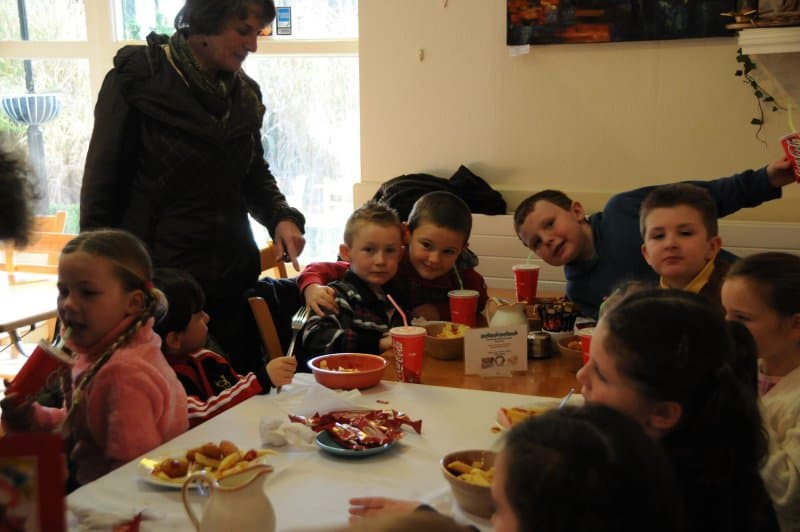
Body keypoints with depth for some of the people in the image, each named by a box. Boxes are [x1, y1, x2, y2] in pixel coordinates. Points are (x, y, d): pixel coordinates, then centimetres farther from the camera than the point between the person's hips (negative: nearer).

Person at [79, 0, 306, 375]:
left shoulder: (245, 94, 8)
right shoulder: (137, 76, -6)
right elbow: (101, 182, -5)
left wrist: (282, 217, -3)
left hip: (232, 276, 5)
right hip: (156, 271, -5)